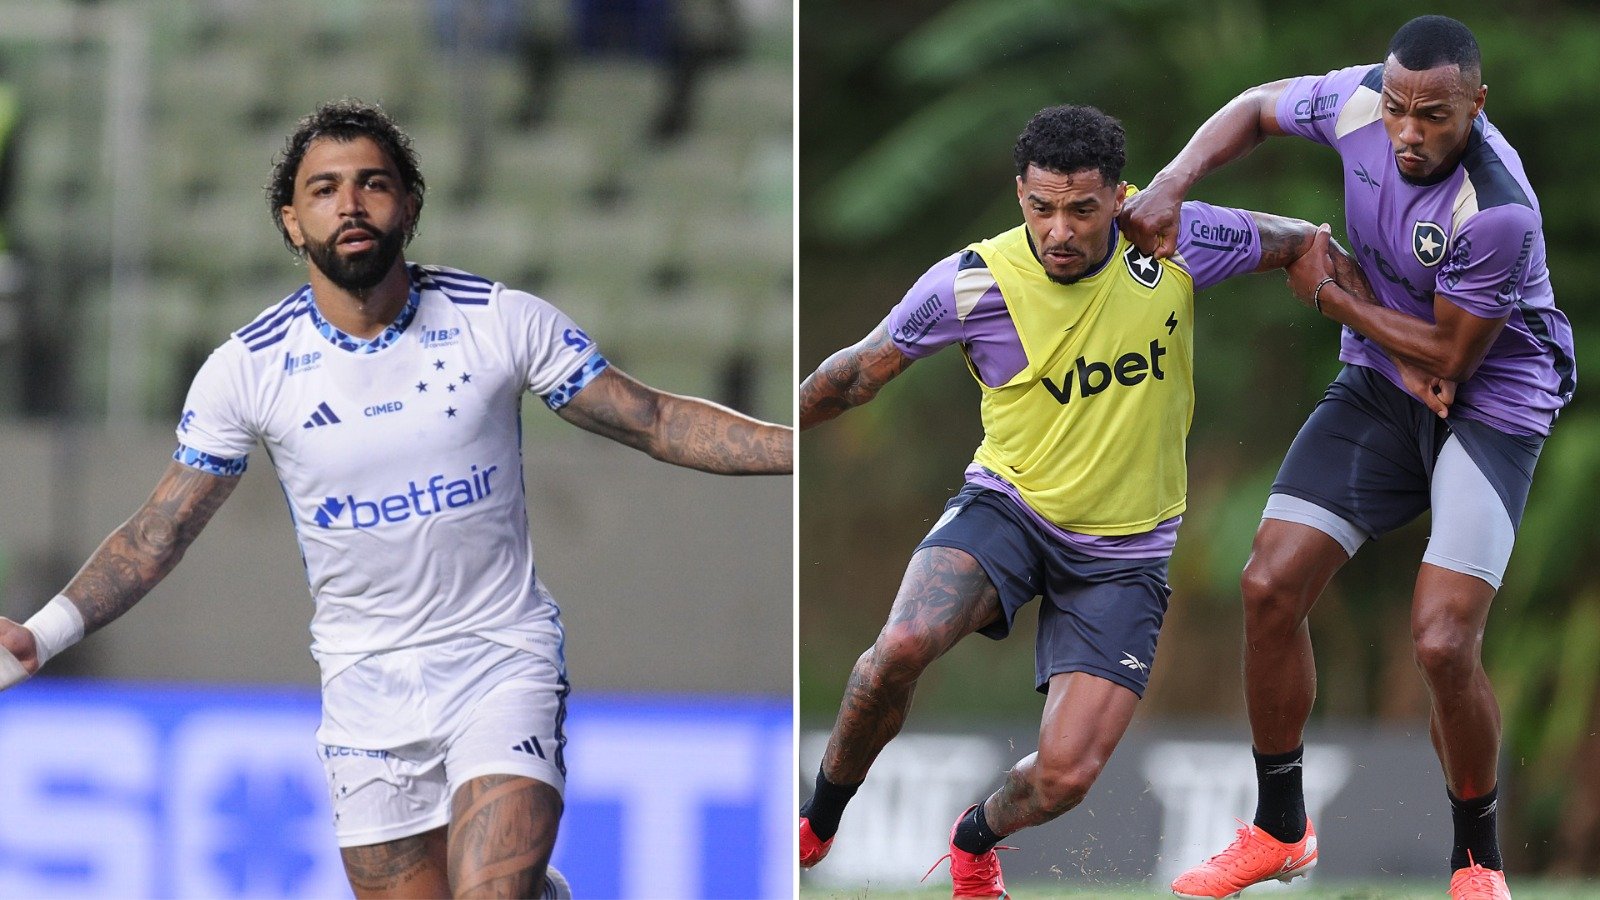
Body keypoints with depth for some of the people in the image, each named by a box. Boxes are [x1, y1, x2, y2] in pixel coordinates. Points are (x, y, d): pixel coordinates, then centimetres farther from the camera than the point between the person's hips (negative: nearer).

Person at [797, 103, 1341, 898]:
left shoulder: (1174, 244, -12)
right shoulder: (971, 282, -14)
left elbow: (1303, 245, 6)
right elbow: (859, 373, 1)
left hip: (1124, 554, 1)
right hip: (1007, 508, -1)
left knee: (1064, 776, -11)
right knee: (902, 648, -32)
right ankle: (819, 820, -4)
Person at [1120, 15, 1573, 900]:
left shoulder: (1497, 212, -32)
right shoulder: (1361, 101, -14)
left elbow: (1451, 359, -21)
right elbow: (1258, 107, 8)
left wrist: (1328, 290, -12)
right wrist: (1171, 183, -8)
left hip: (1490, 404, -6)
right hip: (1380, 382, 6)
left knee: (1442, 642, -18)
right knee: (1270, 587, -2)